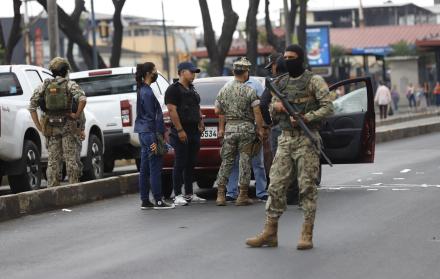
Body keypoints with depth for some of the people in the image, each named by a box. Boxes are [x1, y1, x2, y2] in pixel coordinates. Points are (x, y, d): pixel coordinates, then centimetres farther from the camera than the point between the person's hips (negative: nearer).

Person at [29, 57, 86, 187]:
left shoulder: (44, 86, 6)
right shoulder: (70, 84, -2)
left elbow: (32, 106, 1)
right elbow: (83, 99, -20)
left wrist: (38, 126, 2)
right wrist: (77, 115, -8)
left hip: (50, 127, 2)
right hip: (67, 127, -2)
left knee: (53, 161, 6)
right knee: (71, 159, 3)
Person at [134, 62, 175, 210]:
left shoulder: (143, 90, 15)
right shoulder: (147, 92, -15)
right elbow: (150, 117, -18)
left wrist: (161, 131, 23)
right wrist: (154, 140, -18)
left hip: (144, 133, 10)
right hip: (150, 133, -10)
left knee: (145, 169, 10)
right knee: (155, 169, -6)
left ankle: (145, 201, 14)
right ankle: (158, 201, -3)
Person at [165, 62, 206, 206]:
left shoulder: (192, 89, 19)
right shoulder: (173, 89, -8)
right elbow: (172, 110, -16)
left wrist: (201, 122, 13)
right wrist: (180, 130, -20)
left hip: (194, 132, 8)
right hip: (181, 133, -8)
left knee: (191, 164, 11)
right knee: (180, 164, -6)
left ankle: (190, 194, 16)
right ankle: (178, 196, -3)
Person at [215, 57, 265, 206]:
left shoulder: (224, 89, 6)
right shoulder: (249, 91, -8)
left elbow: (218, 111, 11)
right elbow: (257, 112, -12)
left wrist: (221, 128, 21)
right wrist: (260, 129, -4)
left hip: (229, 128, 4)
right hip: (246, 128, -4)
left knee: (226, 161, 9)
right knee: (244, 162, 1)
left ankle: (220, 194, 5)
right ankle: (243, 196, 1)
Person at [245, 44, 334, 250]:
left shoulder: (314, 81, -2)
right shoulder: (280, 83, 15)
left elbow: (327, 107, -9)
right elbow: (272, 114, 21)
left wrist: (304, 118, -20)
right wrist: (276, 107, -3)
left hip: (306, 140, -5)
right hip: (285, 140, 5)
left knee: (307, 187, -3)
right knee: (276, 186, 1)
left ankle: (307, 235, 1)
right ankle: (270, 233, 5)